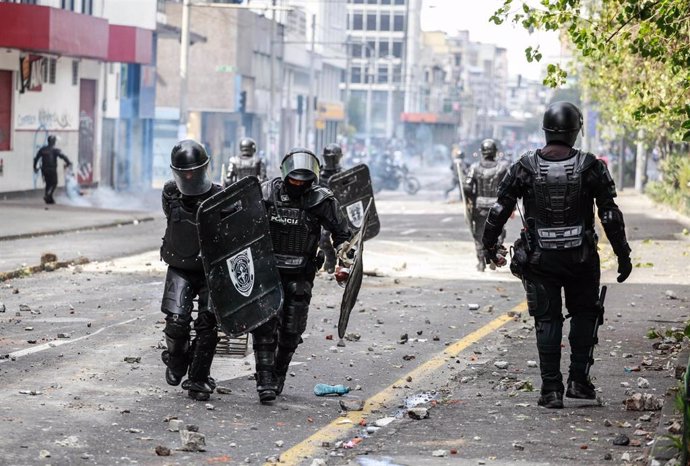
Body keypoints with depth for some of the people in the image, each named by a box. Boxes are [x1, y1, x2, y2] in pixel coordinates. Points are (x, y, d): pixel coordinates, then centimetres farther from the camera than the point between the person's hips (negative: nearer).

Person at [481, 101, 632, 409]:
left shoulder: (525, 167, -4)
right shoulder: (590, 167, -5)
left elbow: (499, 210, 0)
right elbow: (610, 216, -4)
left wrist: (489, 246, 14)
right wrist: (623, 256, 5)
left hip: (539, 260, 0)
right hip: (581, 258, 0)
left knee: (547, 321, 8)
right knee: (584, 315, 18)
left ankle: (551, 389, 5)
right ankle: (579, 381, 13)